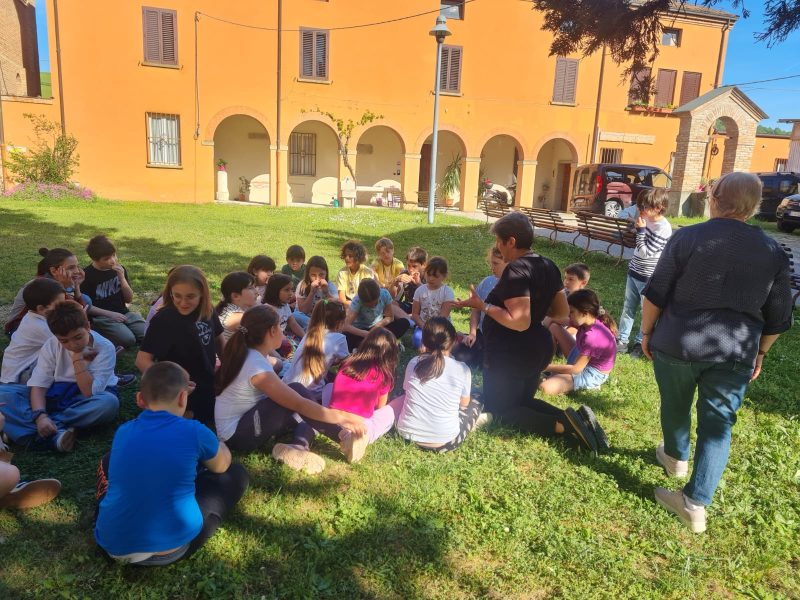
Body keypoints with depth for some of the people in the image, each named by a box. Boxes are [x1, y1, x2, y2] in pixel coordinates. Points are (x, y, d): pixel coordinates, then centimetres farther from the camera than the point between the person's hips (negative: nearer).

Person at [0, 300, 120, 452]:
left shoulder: (105, 348, -18)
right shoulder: (52, 345, -9)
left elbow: (90, 393, -24)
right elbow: (38, 384, -15)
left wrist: (78, 358, -26)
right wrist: (40, 415, -32)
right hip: (56, 394, 3)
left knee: (109, 403, -38)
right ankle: (54, 436, -40)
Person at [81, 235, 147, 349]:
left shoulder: (119, 269, 8)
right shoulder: (87, 275, -7)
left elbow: (129, 299, 7)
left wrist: (122, 277, -7)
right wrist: (110, 314, -14)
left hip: (123, 313, 6)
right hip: (101, 317, -6)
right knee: (128, 339, -29)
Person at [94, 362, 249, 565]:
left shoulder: (123, 432, 3)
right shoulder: (194, 432, -7)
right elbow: (222, 465, 16)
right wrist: (218, 445, 38)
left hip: (112, 545, 5)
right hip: (169, 550, -5)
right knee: (236, 474, 13)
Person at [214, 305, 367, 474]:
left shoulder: (246, 353, 2)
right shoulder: (257, 367, -25)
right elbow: (300, 404, -27)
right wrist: (343, 417, -23)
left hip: (242, 420, 9)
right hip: (237, 435, -9)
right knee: (297, 391, -20)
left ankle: (298, 447, -19)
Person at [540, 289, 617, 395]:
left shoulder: (593, 337, -36)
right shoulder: (588, 321, -11)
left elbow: (576, 369, -28)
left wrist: (547, 367, -22)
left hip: (592, 374, -9)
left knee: (546, 387, -30)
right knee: (554, 327, 3)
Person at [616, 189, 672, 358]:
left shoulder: (663, 228, -21)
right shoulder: (648, 220, 3)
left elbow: (644, 252, -23)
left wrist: (640, 230, -20)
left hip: (648, 278, -8)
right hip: (634, 272, 8)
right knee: (628, 308, 14)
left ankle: (640, 343, 22)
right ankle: (622, 340, 24)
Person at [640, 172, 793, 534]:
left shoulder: (686, 238, -9)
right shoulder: (773, 251, 1)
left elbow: (655, 294, -7)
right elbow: (777, 318, 7)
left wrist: (647, 332, 6)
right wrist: (759, 352, 20)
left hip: (677, 343, -1)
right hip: (735, 351, 2)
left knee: (675, 406, 21)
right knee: (717, 424, 8)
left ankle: (675, 458, 45)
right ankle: (696, 503, 6)